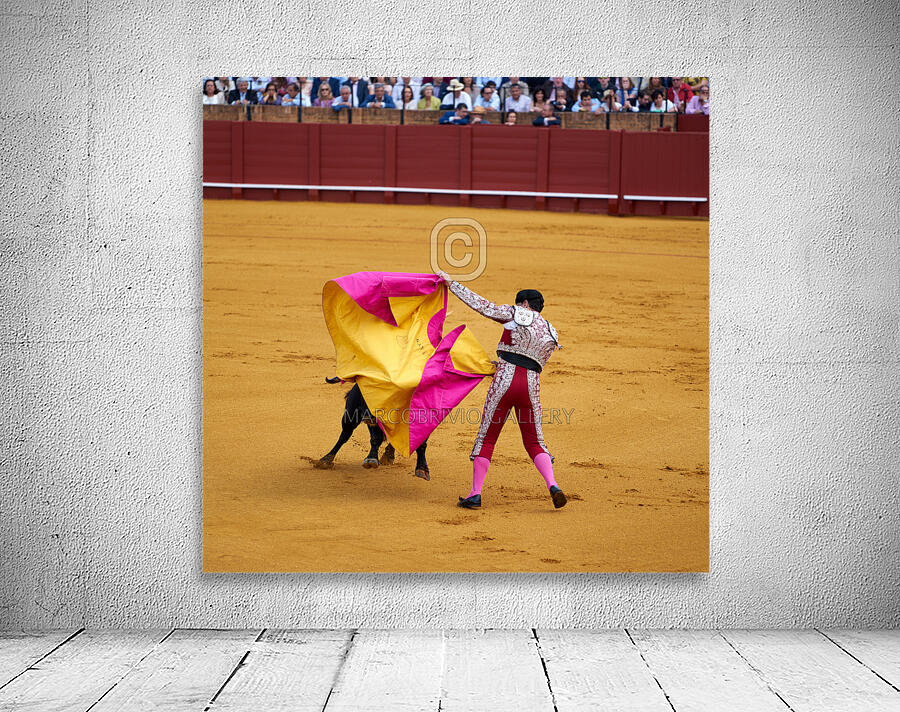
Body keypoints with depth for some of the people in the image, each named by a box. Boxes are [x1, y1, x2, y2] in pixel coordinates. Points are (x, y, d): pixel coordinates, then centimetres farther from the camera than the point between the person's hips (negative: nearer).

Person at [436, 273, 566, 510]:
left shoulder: (516, 314, 5)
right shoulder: (551, 334, 19)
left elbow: (482, 305, 4)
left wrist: (452, 284, 11)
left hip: (504, 382, -4)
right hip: (531, 385, 4)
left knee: (486, 436, 6)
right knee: (534, 442, 13)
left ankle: (475, 493, 5)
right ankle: (552, 485, -9)